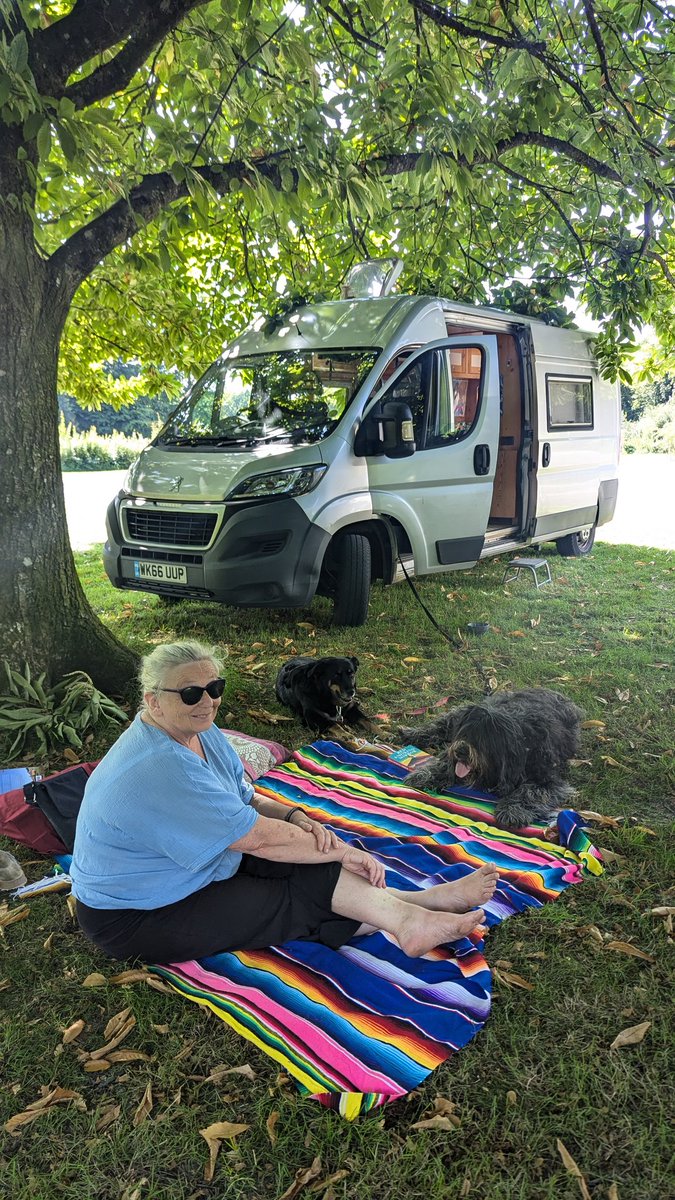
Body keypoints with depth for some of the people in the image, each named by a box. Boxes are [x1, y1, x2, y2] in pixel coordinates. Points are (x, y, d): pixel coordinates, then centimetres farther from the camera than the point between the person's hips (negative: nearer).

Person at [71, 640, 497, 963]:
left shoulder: (200, 732, -2)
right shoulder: (161, 769, -33)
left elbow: (246, 800, 4)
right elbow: (259, 837, -30)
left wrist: (297, 819, -17)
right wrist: (343, 851, -20)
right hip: (132, 919, -8)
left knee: (309, 864, -10)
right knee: (297, 901, -16)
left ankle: (410, 909, -10)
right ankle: (407, 916, -7)